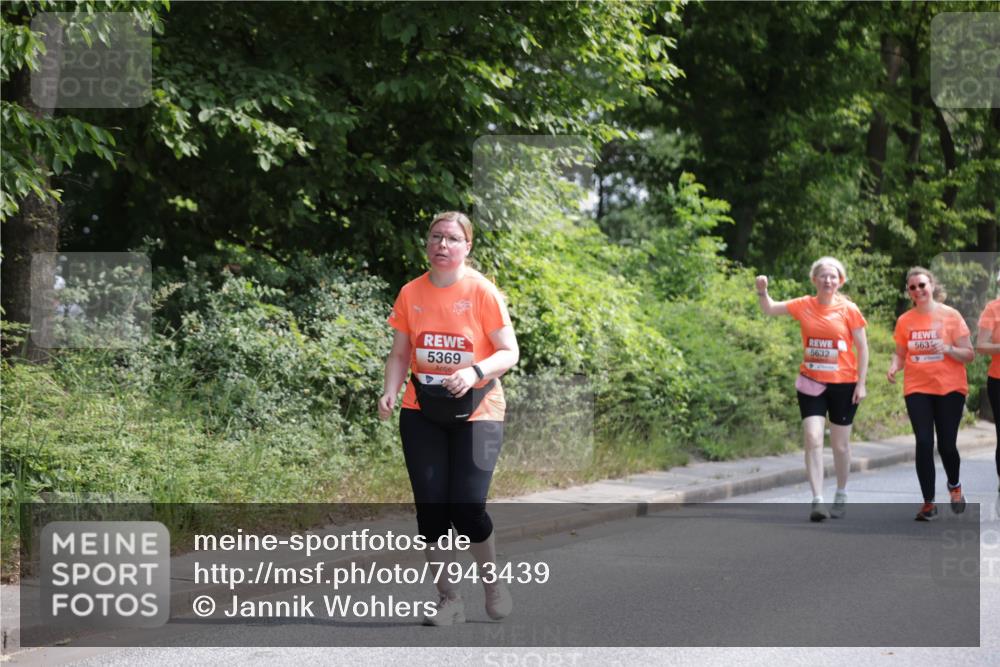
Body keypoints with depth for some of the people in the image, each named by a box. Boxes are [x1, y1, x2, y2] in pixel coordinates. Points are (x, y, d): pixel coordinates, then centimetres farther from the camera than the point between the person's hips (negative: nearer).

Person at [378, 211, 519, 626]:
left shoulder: (482, 292, -7)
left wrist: (475, 372, -25)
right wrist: (390, 391, -10)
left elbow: (509, 352, -7)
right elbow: (400, 353, 8)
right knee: (430, 507, -1)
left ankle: (493, 583, 15)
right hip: (422, 413, 4)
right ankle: (449, 599, 11)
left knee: (467, 507, -12)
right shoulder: (411, 294, 3)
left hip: (476, 412, -3)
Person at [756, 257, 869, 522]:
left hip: (843, 384, -1)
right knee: (813, 438, -13)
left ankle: (841, 497, 30)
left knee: (840, 444, 10)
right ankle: (818, 500, -14)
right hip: (811, 383, 1)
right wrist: (762, 291, -17)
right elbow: (770, 309, 4)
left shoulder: (849, 310, -6)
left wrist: (861, 383, -7)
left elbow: (862, 348, -2)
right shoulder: (804, 306, -1)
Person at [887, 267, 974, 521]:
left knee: (947, 444, -2)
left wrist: (947, 349, -21)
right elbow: (900, 353, 13)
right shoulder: (904, 321, 4)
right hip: (917, 390, 2)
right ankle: (929, 502, 0)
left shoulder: (950, 315, -3)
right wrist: (894, 367, -9)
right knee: (924, 443, -8)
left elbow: (969, 354, -2)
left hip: (949, 389, -2)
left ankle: (954, 486, 30)